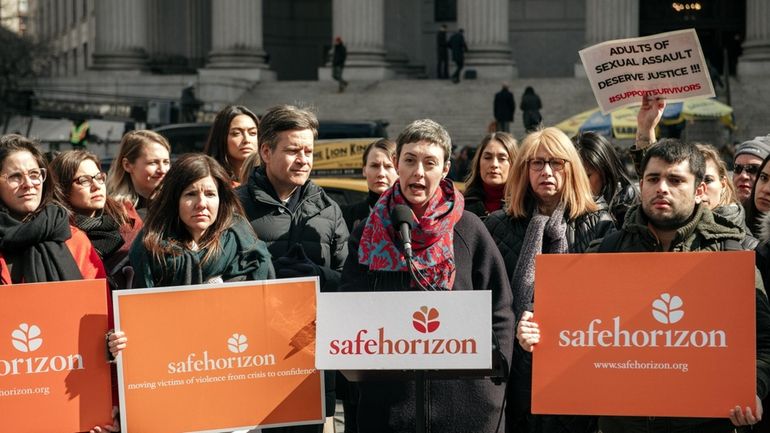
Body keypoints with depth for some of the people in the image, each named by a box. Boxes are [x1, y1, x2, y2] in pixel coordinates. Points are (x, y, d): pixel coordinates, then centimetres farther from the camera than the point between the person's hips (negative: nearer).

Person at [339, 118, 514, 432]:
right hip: (387, 403, 1)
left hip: (464, 403, -1)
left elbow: (499, 315, 4)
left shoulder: (468, 231, 2)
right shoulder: (367, 235, 6)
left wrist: (490, 389, -2)